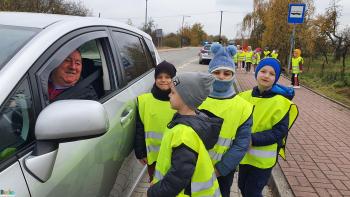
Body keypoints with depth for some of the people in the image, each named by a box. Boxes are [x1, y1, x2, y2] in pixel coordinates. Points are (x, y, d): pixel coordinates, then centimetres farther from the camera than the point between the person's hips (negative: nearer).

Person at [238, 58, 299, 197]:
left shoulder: (281, 102, -14)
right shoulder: (245, 96, 0)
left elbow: (279, 132, -18)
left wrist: (252, 139, -27)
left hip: (263, 159, -5)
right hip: (244, 154, 5)